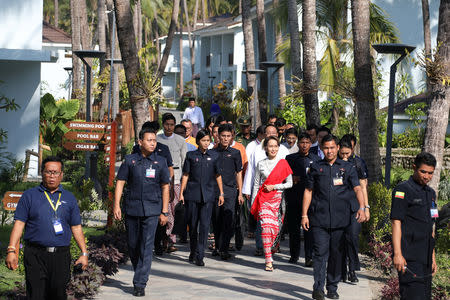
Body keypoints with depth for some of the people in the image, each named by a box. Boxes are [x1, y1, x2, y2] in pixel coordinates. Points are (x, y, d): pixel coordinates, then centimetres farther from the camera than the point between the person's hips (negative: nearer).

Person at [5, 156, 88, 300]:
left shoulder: (69, 198, 14)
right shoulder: (29, 195, 7)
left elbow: (76, 227, 14)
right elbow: (19, 224, 2)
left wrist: (84, 253, 8)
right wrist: (11, 250, -8)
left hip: (61, 256, 2)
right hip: (35, 255, -2)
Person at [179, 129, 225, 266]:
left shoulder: (214, 156, 7)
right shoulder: (191, 155, 4)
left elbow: (218, 175, 11)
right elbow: (185, 175, 7)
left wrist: (221, 193, 9)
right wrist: (181, 193, 2)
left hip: (208, 195, 0)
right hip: (192, 194, 0)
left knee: (204, 225, -8)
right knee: (192, 224, 6)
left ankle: (200, 256, -6)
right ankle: (193, 252, 25)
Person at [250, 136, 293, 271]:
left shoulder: (283, 163, 4)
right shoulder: (261, 164, 8)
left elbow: (289, 183, 3)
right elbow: (256, 184, 12)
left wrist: (274, 187, -7)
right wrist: (253, 203, 9)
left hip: (277, 198, 0)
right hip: (263, 199, 0)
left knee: (275, 228, -3)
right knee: (266, 227, -13)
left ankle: (269, 252, 22)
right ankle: (268, 261, -14)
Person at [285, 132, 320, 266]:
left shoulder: (316, 159, 8)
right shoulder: (290, 158, 10)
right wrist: (291, 179, -6)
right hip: (293, 198, 2)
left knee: (309, 227, -8)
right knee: (293, 227, 7)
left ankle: (309, 257, -8)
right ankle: (294, 254, 21)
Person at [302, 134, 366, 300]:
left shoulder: (348, 168, 10)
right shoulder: (316, 167, 10)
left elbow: (357, 188, 1)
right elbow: (308, 191, 11)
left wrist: (362, 207, -16)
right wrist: (304, 214, 4)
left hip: (340, 218, 1)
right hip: (319, 218, -1)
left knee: (336, 254, 6)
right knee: (320, 252, -8)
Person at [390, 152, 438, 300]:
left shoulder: (430, 193, 19)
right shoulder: (403, 190, -6)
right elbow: (396, 222, -12)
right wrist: (397, 254, -19)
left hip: (425, 257, 8)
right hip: (409, 258, -8)